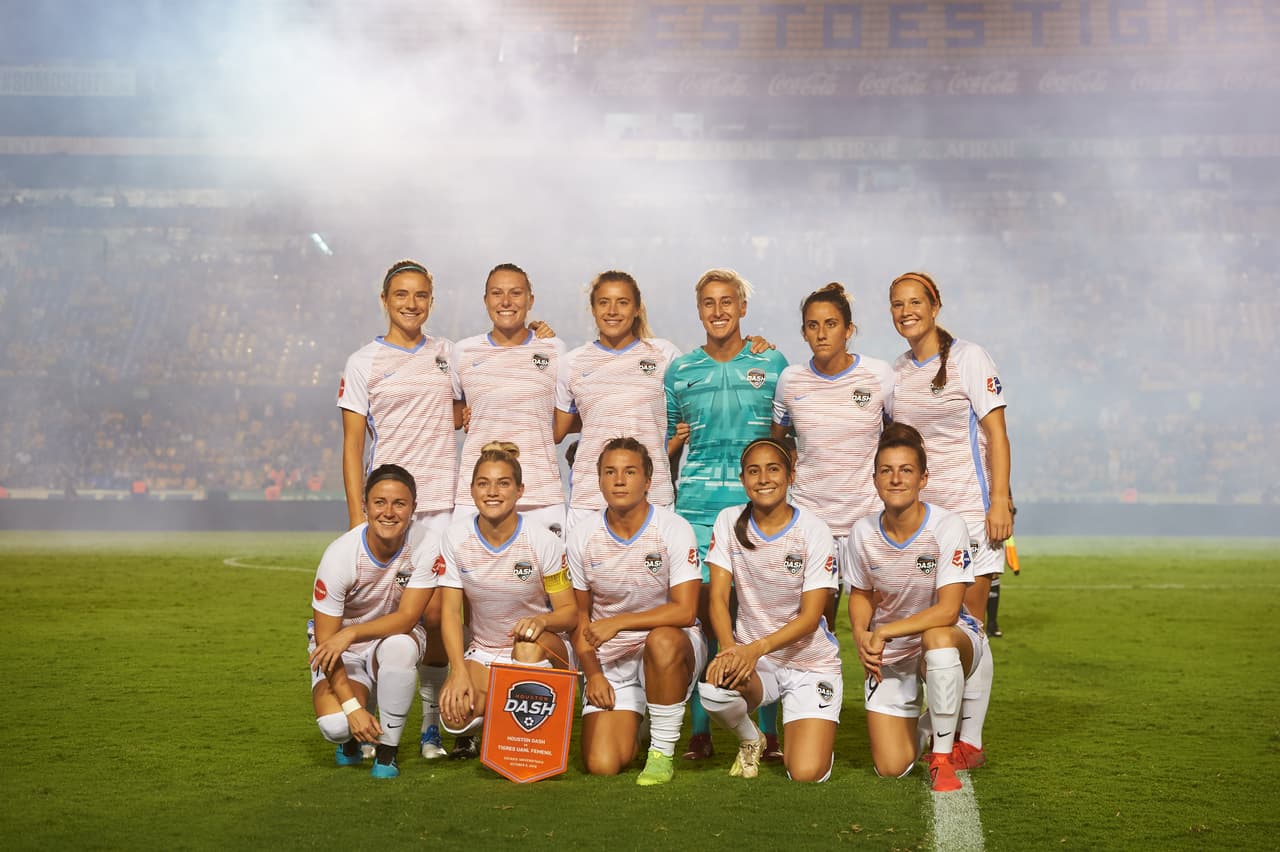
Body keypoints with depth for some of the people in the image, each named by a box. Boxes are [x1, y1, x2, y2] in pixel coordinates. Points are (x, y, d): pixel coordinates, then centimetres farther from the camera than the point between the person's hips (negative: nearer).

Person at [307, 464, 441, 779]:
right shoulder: (340, 555, -24)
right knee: (334, 724, -28)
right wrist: (352, 706, -26)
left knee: (400, 646, -37)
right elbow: (325, 640, -19)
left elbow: (407, 618, -22)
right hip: (343, 654, -1)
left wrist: (350, 633, -37)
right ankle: (351, 739, 14)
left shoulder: (426, 545, -21)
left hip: (394, 637, 1)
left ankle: (387, 750, -15)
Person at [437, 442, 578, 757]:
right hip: (482, 652, 2)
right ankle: (469, 735, 14)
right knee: (455, 714, -27)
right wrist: (459, 671, -21)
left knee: (529, 645, -38)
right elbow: (450, 611, -8)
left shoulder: (544, 541, -14)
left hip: (544, 650, -1)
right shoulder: (456, 536, -8)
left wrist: (542, 620, -35)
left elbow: (570, 612, -11)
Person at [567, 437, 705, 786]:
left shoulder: (674, 529, -11)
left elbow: (685, 611, -17)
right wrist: (592, 673, -5)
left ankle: (662, 751, -19)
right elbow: (579, 614, 7)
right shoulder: (581, 538, -1)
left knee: (662, 640, -40)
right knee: (601, 766, -15)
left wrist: (618, 622, -21)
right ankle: (633, 723, 23)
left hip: (671, 646, -2)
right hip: (609, 660, 2)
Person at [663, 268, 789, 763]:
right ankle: (700, 731, 8)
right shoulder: (680, 370, 12)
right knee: (701, 611, 0)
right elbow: (667, 440, 21)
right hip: (696, 505, 1)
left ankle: (768, 731, 5)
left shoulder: (772, 362, 8)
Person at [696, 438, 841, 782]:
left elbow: (810, 616, -13)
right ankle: (750, 741, 3)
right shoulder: (729, 521, -2)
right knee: (714, 687, -35)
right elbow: (718, 596, -7)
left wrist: (758, 647, -29)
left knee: (806, 774, -19)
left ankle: (810, 738, 22)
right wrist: (729, 648, -27)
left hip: (810, 662, -2)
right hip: (750, 653, 2)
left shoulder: (813, 531, -11)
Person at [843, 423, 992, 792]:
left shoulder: (948, 526, -20)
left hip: (950, 636, -3)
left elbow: (947, 610, -25)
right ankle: (920, 722, 30)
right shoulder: (863, 533, -9)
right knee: (891, 769, -8)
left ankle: (943, 756, -20)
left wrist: (884, 632, -27)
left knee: (937, 640, -42)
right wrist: (862, 637, -13)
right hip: (890, 654, 3)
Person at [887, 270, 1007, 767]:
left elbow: (996, 432, -7)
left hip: (969, 507, -5)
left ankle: (970, 739, 4)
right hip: (916, 513, 5)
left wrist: (1000, 500, -15)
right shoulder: (894, 372, 12)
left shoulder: (967, 358, -3)